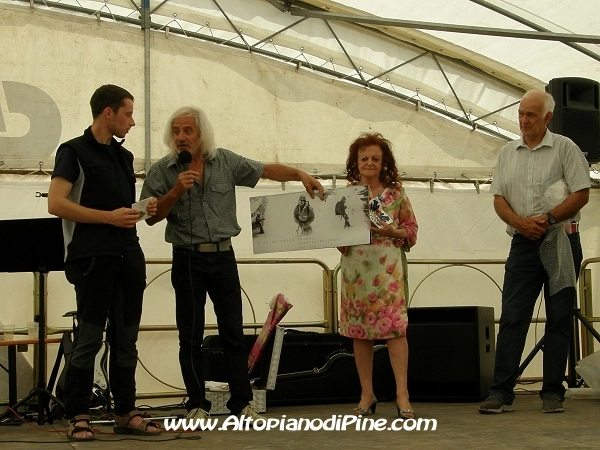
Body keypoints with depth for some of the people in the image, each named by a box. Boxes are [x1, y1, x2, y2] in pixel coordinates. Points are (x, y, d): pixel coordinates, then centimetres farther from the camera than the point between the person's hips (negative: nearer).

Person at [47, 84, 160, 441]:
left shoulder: (124, 155, 19)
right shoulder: (75, 151, -3)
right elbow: (56, 203, -13)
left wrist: (145, 209, 6)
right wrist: (110, 217, -16)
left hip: (129, 255, 7)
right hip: (94, 257, -7)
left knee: (126, 338, 9)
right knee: (90, 338, -4)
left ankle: (126, 413, 16)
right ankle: (78, 416, 3)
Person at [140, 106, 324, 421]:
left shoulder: (226, 161, 4)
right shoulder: (162, 171, -1)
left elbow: (266, 170, 4)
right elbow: (151, 217, -3)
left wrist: (300, 175, -9)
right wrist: (176, 191, -16)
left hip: (223, 256, 2)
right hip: (188, 259, -1)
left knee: (233, 332, 4)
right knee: (191, 335, 3)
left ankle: (241, 402, 11)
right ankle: (197, 404, 11)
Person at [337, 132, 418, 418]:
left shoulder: (396, 192, 6)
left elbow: (412, 230, 7)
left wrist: (392, 231, -10)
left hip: (388, 267, -2)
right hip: (356, 268, 2)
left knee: (395, 327, -11)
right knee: (359, 331, 5)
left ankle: (402, 395, -9)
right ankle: (366, 395, 15)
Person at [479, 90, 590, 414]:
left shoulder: (565, 148, 1)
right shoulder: (507, 153, 12)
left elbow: (581, 194, -5)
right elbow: (499, 198, 9)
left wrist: (548, 218, -15)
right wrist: (520, 222, -9)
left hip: (561, 241, -3)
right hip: (523, 242, 3)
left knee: (559, 319, 2)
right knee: (511, 318, -3)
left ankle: (552, 393, 8)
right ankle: (501, 392, -3)